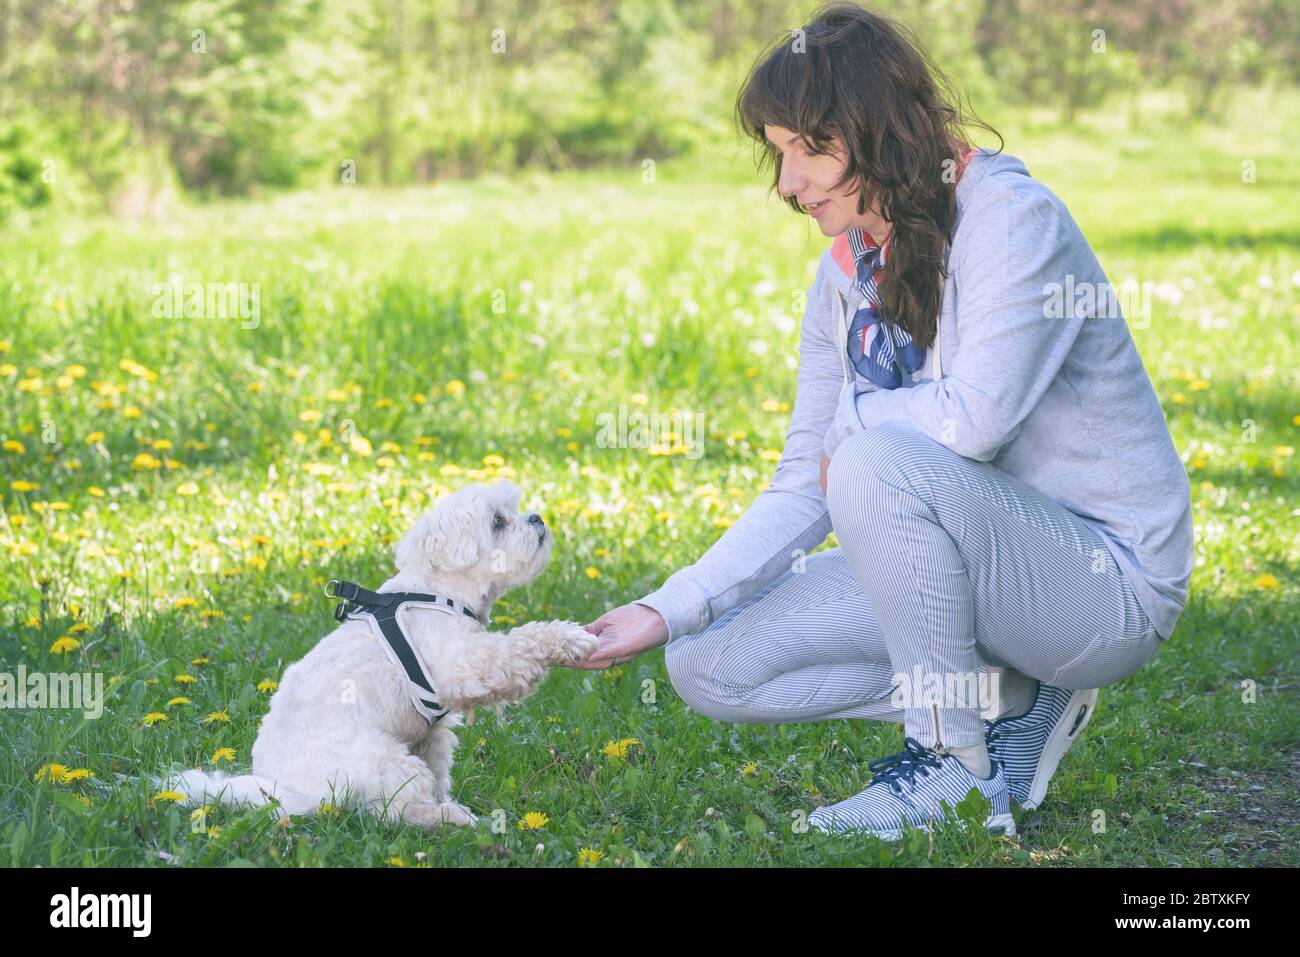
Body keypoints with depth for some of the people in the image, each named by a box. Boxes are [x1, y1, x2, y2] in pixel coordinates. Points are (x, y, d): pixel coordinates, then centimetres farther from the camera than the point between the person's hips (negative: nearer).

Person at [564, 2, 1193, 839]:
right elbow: (804, 490, 3)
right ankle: (1003, 697, 5)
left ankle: (966, 766, -15)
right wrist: (669, 609, -8)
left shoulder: (1014, 220, -17)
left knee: (877, 464, -34)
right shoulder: (844, 280, 5)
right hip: (955, 564, 8)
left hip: (1110, 583, -8)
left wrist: (850, 421, -11)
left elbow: (975, 417, -31)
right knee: (709, 666, -2)